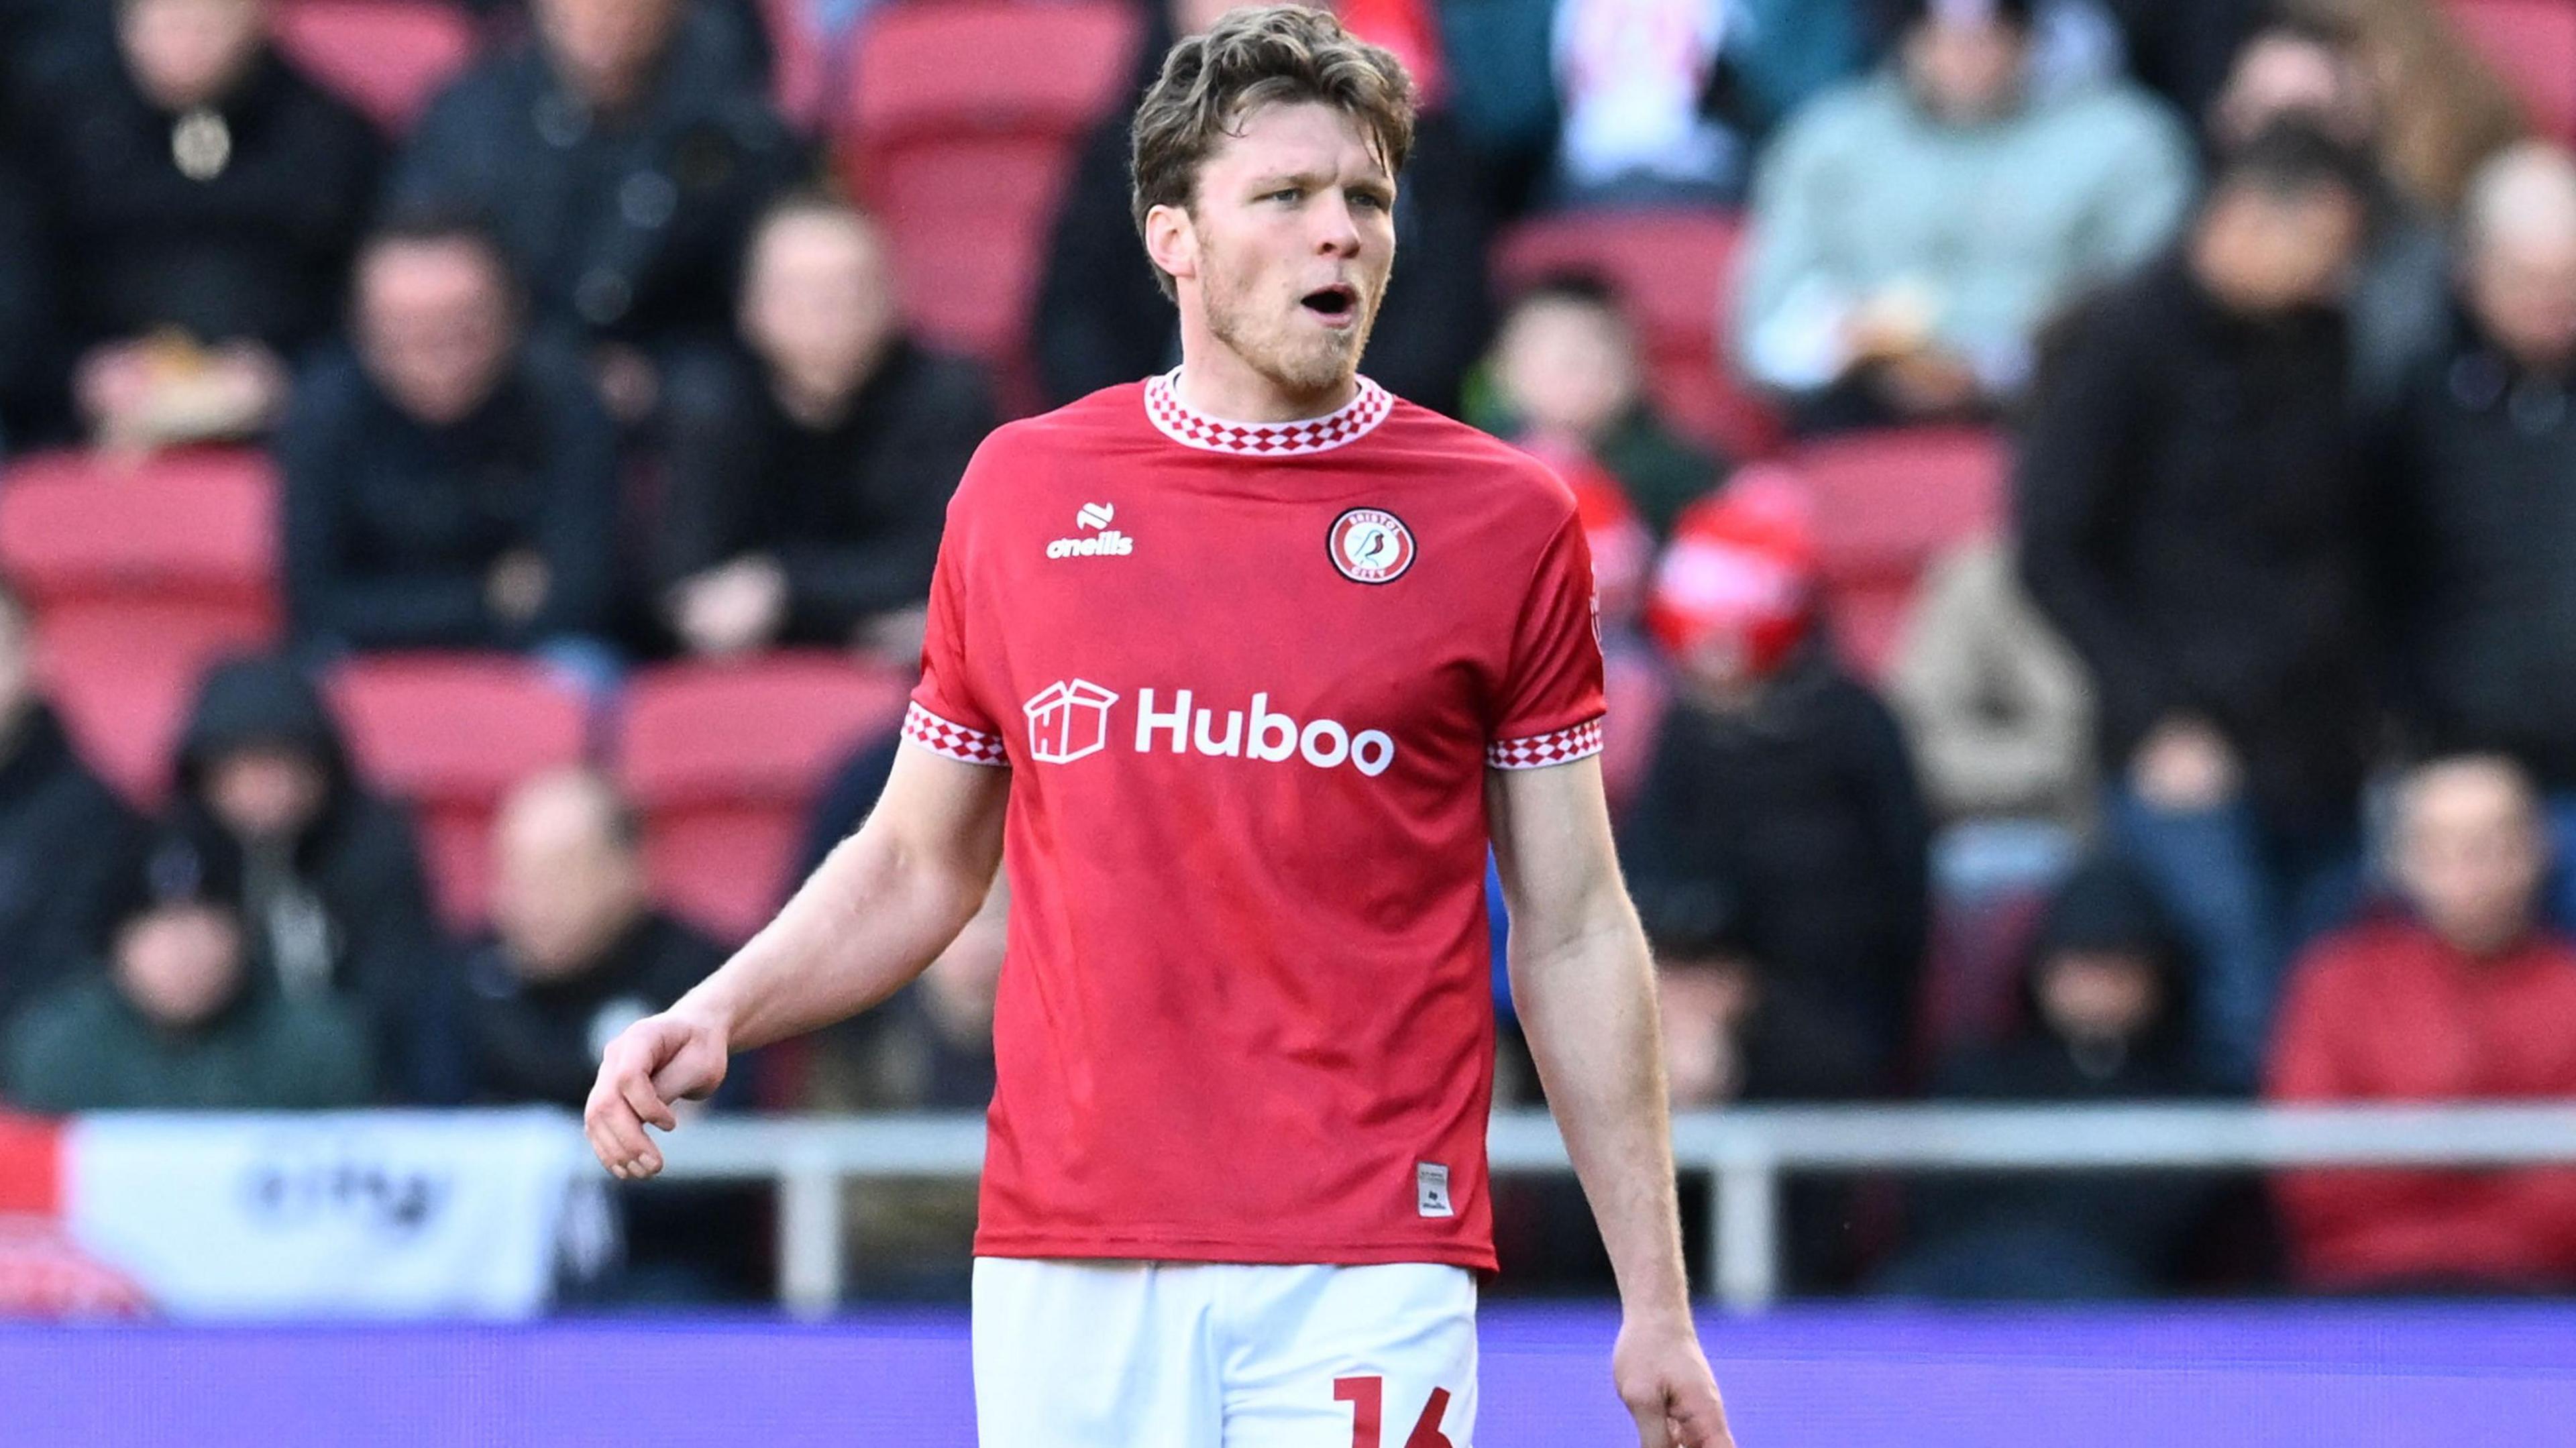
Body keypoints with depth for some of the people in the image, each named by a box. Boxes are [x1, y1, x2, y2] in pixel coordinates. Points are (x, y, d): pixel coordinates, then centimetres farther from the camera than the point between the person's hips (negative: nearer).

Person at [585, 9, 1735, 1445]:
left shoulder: (1505, 520, 2)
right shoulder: (1019, 491, 9)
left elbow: (1572, 934, 5)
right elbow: (918, 866, 19)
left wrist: (1656, 1304, 2)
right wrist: (718, 1016, 1)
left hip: (1368, 1272, -2)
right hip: (1064, 1263, 2)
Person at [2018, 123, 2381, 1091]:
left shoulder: (2321, 342, 13)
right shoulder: (2121, 345, -5)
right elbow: (2056, 553, -6)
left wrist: (2368, 702, 9)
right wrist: (2158, 718, -11)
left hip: (2322, 755, 6)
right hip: (2192, 750, -6)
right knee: (2245, 1021, -13)